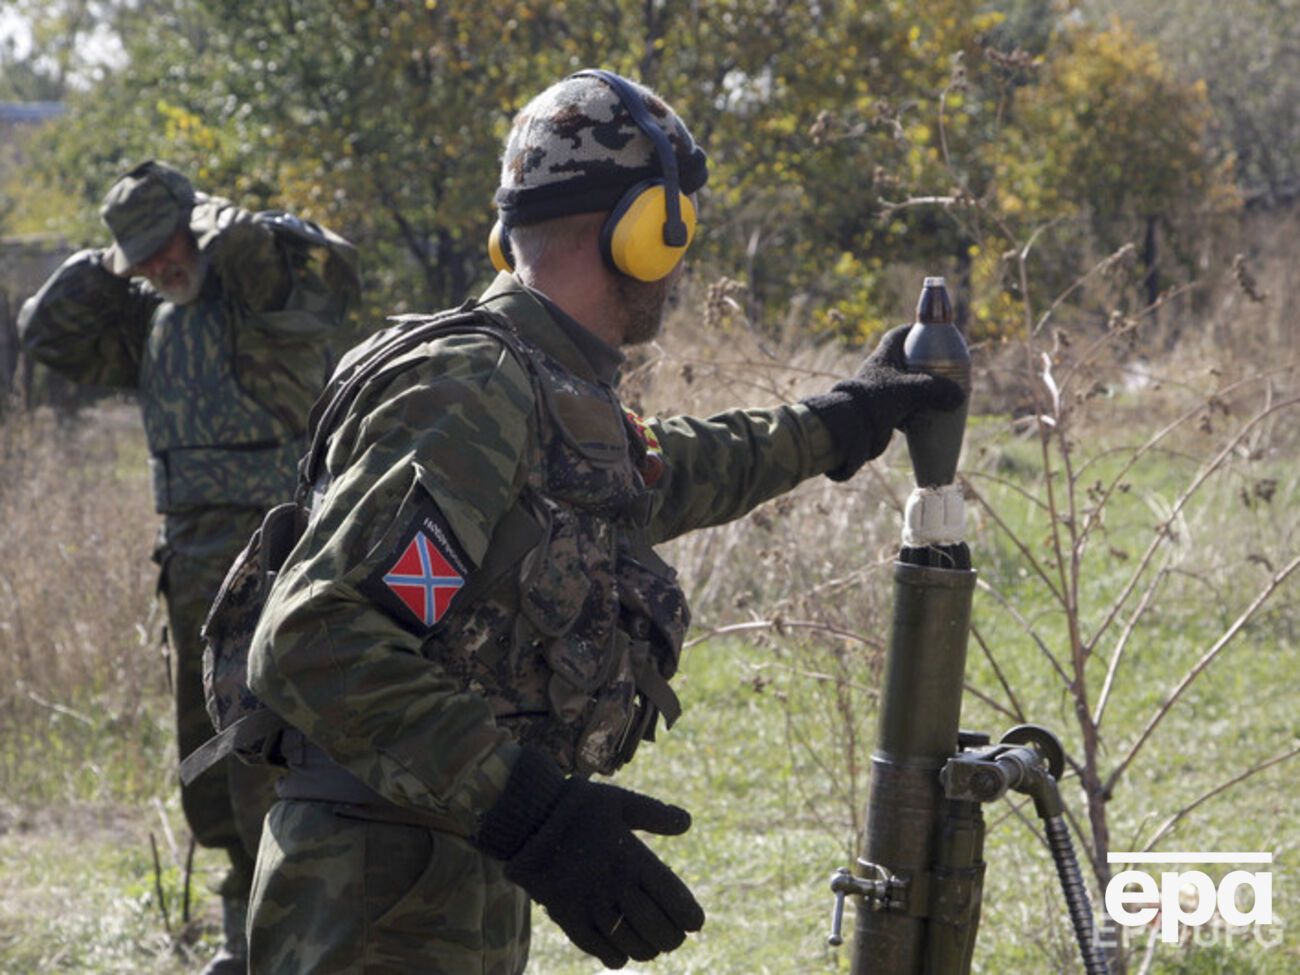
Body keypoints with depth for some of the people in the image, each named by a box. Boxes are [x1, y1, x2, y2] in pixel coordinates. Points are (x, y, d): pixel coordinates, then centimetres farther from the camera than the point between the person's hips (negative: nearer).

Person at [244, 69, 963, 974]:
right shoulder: (471, 388, -19)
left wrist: (840, 418, 44)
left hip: (469, 898, 10)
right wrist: (527, 810, -33)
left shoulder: (562, 398, 12)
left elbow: (664, 475, 37)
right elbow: (315, 640, -28)